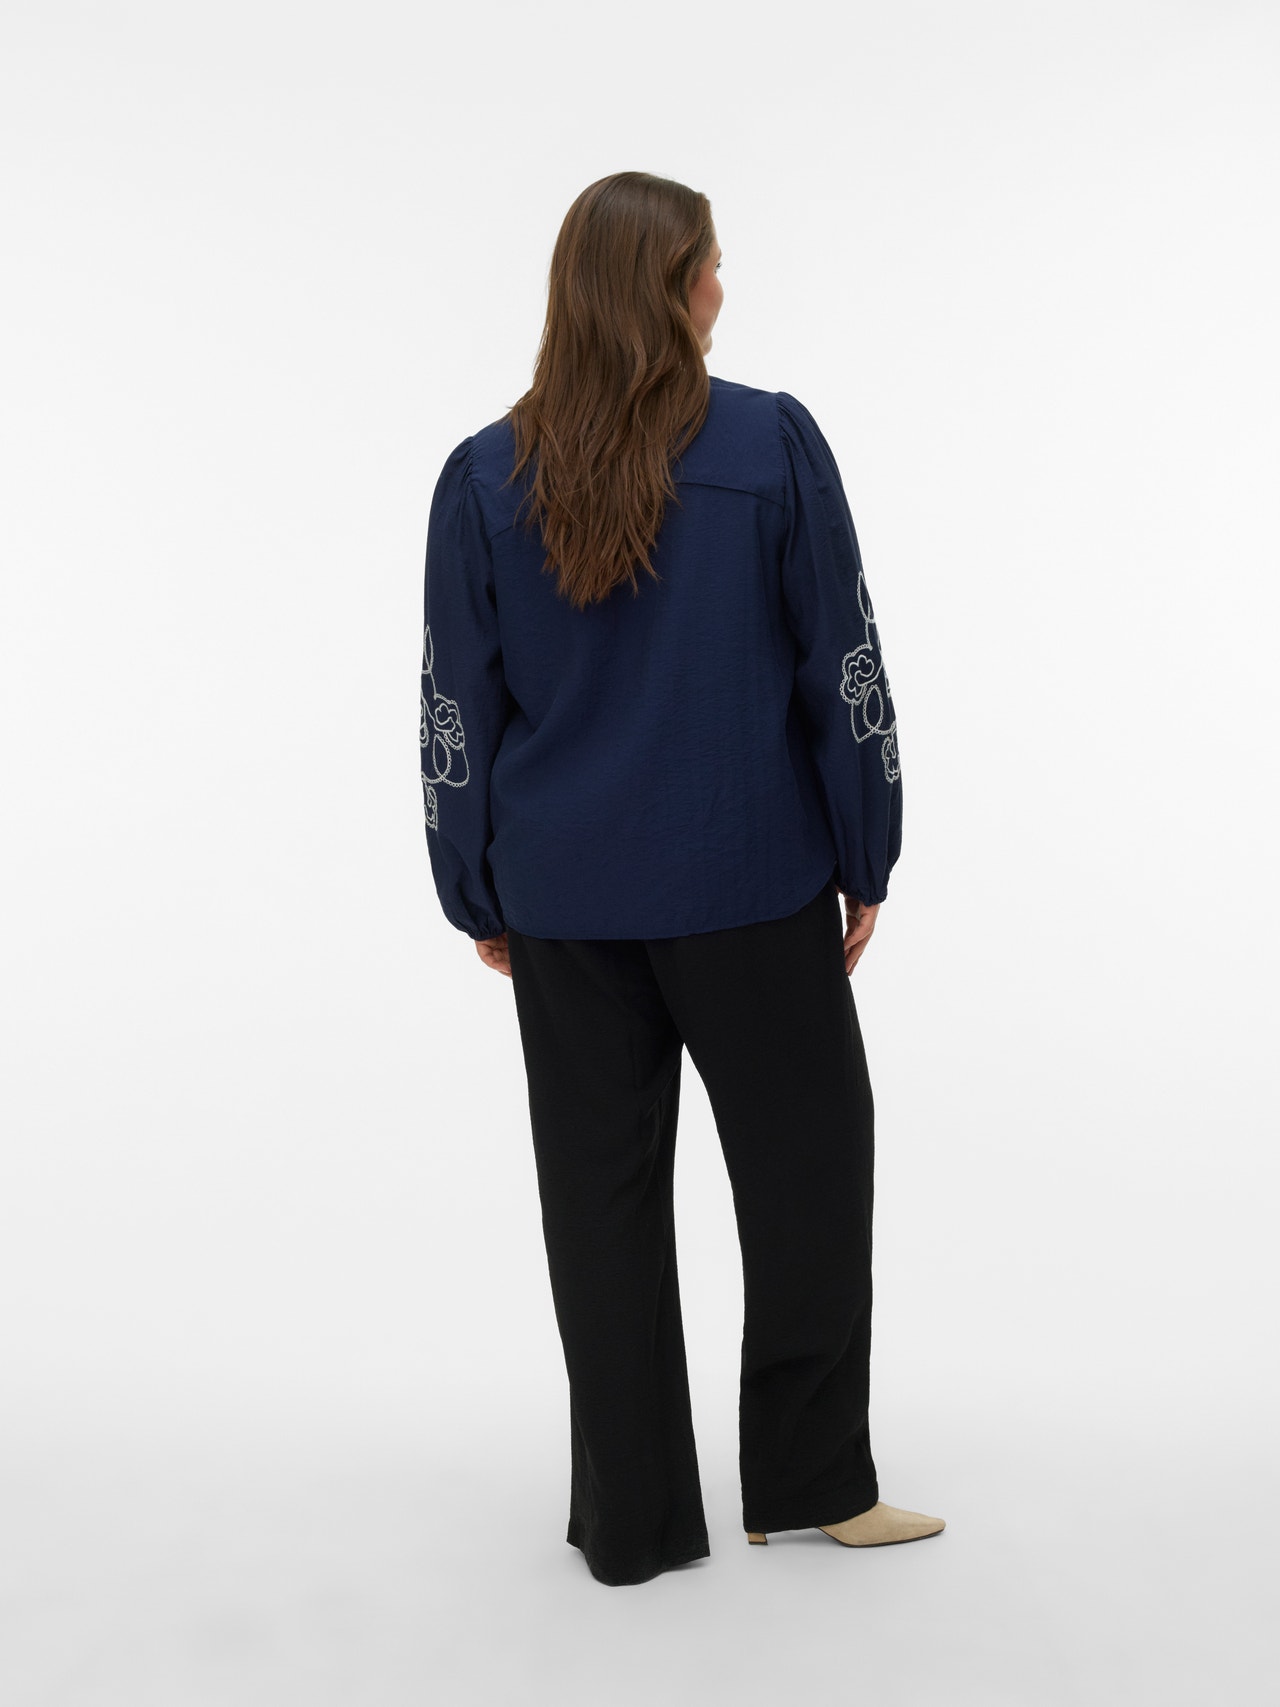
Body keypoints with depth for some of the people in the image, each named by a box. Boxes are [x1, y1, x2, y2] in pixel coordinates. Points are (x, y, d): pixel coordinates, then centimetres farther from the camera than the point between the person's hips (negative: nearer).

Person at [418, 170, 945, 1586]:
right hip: (754, 886, -2)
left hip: (563, 898, 2)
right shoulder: (774, 444, -6)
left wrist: (477, 898, 11)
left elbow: (456, 712, 1)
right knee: (805, 1163, 14)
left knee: (601, 1198, 11)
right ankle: (810, 1483, 24)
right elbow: (844, 668, -4)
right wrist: (866, 859, 5)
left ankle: (632, 1519, 22)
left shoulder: (485, 475, -1)